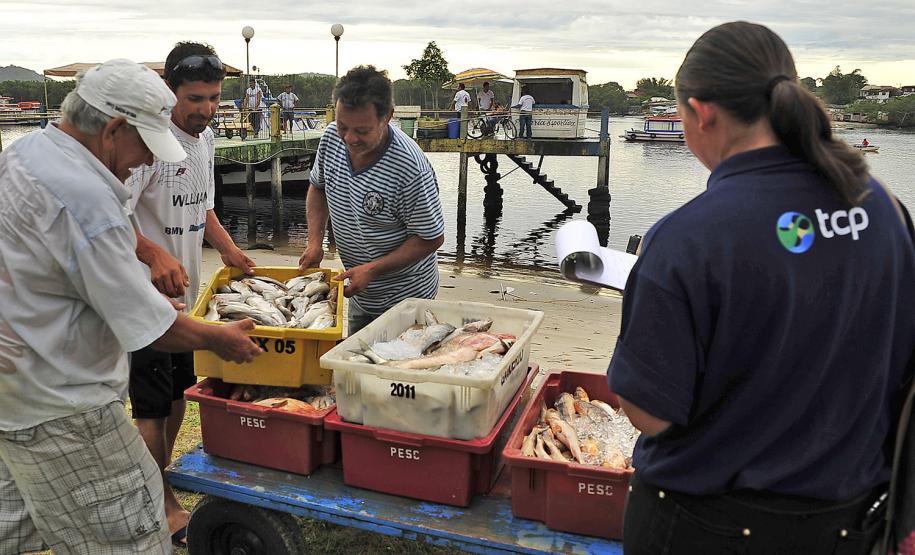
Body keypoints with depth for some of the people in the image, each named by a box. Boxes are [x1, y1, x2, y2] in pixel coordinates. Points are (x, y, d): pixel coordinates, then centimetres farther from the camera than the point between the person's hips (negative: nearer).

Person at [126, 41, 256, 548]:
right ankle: (165, 505, 20)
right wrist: (155, 255, -43)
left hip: (185, 290, 9)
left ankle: (159, 472, 43)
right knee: (152, 405, 3)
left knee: (179, 391, 21)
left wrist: (227, 248, 5)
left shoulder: (205, 137, 7)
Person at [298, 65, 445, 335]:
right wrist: (315, 242, -6)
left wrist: (372, 269, -26)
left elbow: (431, 238, -20)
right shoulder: (331, 137, -11)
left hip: (404, 297, -6)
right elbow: (318, 188, 8)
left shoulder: (411, 169, -30)